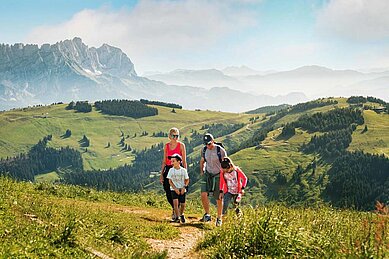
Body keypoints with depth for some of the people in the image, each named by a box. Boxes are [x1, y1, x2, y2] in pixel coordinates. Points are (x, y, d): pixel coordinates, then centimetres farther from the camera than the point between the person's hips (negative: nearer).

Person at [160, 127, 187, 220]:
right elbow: (164, 160, 12)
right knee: (168, 193, 3)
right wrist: (161, 174, 8)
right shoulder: (166, 146, 9)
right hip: (168, 169, 4)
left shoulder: (181, 145, -2)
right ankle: (175, 208, 28)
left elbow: (184, 160, -2)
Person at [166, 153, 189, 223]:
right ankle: (177, 217, -9)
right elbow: (170, 181, -1)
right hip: (174, 189, 0)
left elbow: (187, 180, 4)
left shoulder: (183, 170, -4)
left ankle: (181, 214, 31)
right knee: (175, 201, -21)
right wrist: (175, 188, -12)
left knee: (183, 204, -1)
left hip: (182, 189, 0)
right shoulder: (171, 170, -3)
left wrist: (184, 187, -11)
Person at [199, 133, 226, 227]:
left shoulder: (220, 150, -13)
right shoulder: (204, 150, 0)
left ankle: (219, 218, 20)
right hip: (207, 175, 3)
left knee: (219, 198, 3)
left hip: (218, 176, -3)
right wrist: (201, 171, 10)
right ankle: (207, 214, 5)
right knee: (203, 194, -13)